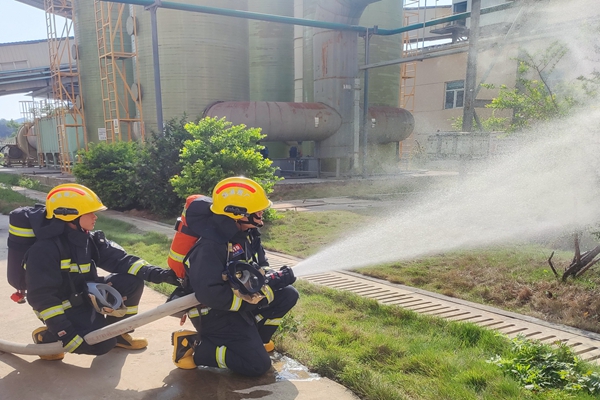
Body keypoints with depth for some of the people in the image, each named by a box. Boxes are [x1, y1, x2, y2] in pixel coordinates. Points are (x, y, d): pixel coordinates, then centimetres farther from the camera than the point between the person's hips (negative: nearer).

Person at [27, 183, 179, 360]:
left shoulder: (89, 239, -1)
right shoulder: (45, 249, -24)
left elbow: (119, 259, -9)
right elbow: (42, 297, -24)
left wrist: (158, 273, -22)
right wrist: (64, 332, -29)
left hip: (87, 297, 7)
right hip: (65, 308, -7)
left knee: (132, 281, -10)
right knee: (103, 343, -22)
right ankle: (47, 336, 2)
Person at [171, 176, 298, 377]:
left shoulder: (244, 233, -2)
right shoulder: (210, 246, -29)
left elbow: (260, 267, 12)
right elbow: (209, 294, -34)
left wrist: (275, 278, -9)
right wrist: (251, 301, -26)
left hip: (238, 300, 8)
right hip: (214, 313, -8)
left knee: (287, 295, 0)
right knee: (258, 364, -11)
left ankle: (255, 339, 16)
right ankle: (194, 347, -2)